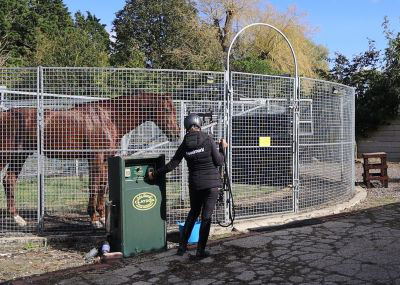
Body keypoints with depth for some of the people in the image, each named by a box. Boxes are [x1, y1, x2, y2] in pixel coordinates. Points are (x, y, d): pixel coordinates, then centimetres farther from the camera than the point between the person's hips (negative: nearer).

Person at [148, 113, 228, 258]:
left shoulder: (184, 145, -1)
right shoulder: (208, 140, -9)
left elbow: (172, 165, 1)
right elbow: (219, 161, -7)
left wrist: (154, 174, 13)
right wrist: (222, 148, 10)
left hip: (195, 184, 3)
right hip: (212, 183, -3)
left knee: (193, 213, 20)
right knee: (206, 216, 3)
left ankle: (182, 246, 23)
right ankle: (200, 250, 7)